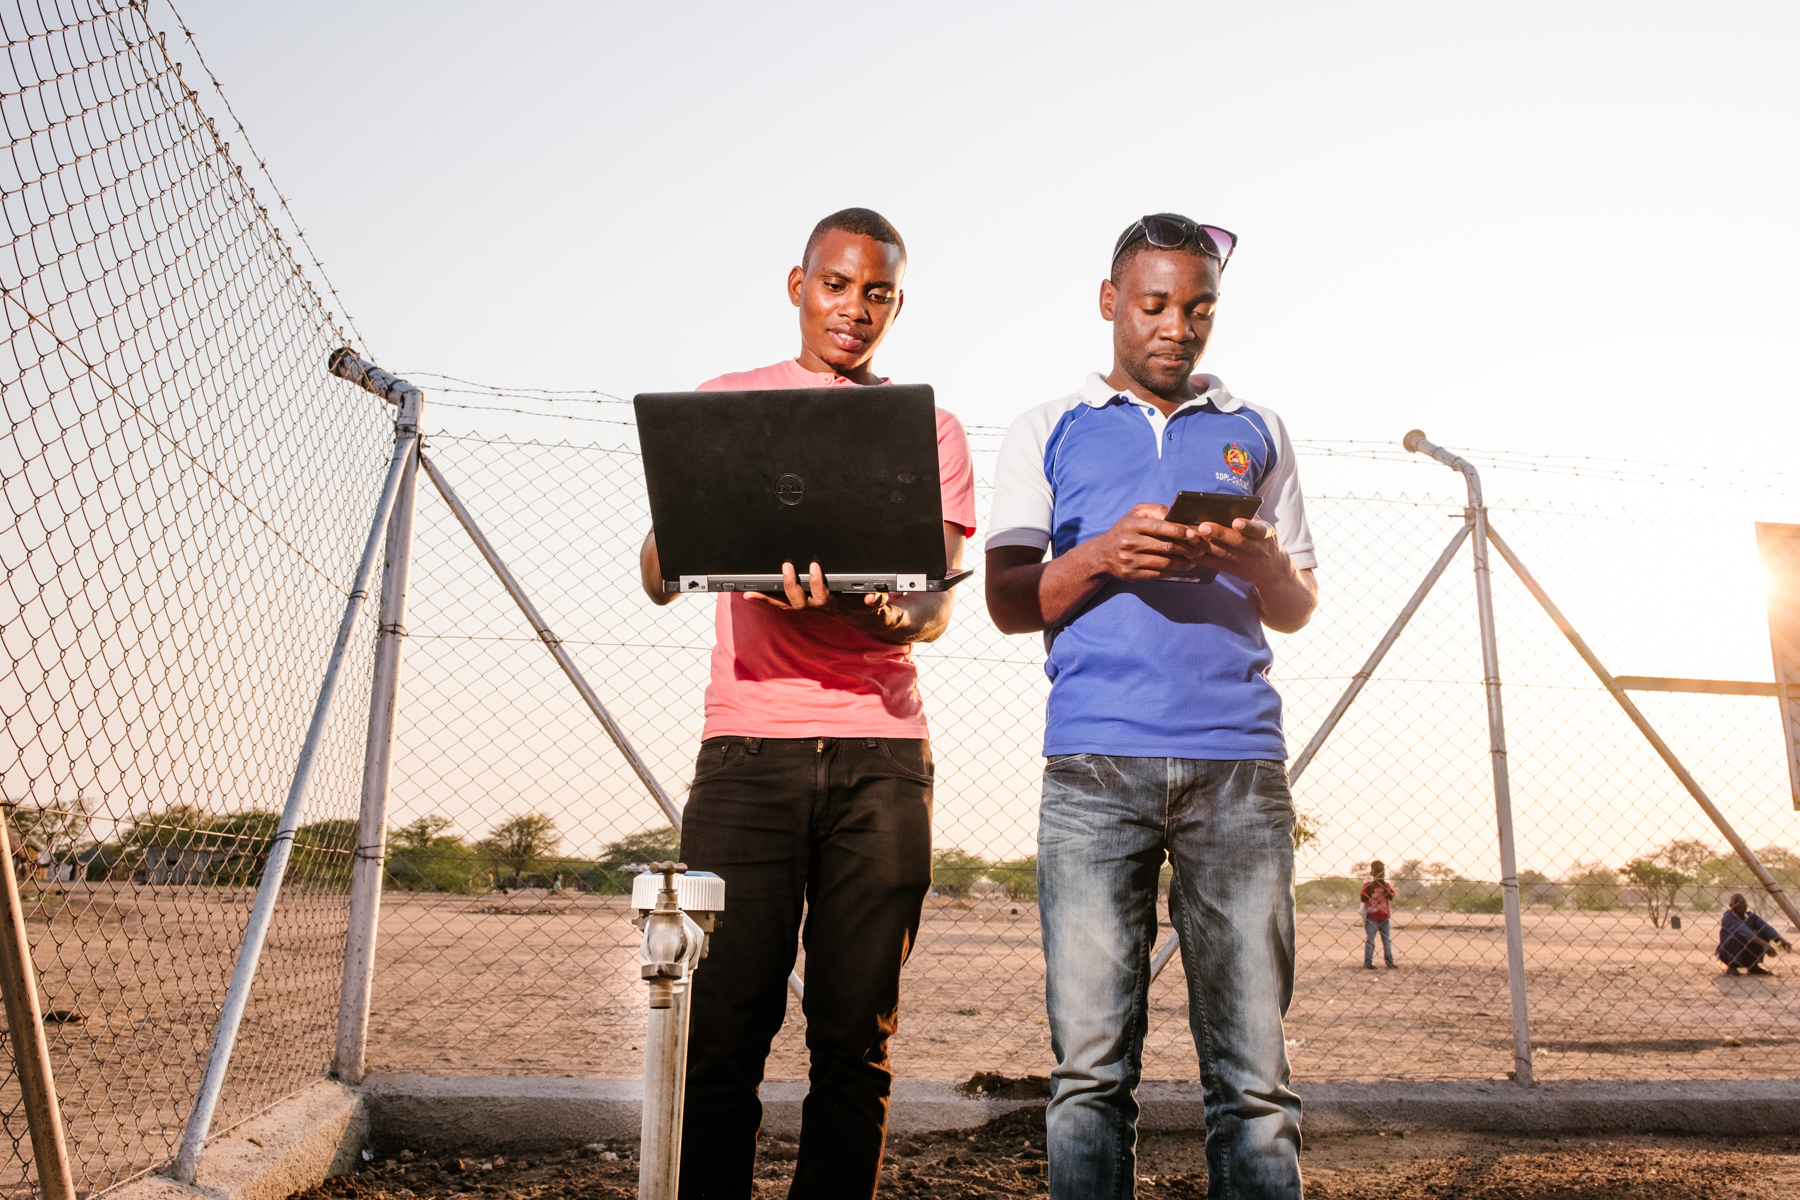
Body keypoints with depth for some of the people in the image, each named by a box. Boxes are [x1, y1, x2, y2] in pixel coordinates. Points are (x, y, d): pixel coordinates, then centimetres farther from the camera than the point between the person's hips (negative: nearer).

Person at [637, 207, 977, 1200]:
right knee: (724, 1025, -4)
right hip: (747, 744, -1)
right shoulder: (725, 403, 16)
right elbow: (658, 573, 8)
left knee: (857, 1033, 1)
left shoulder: (929, 427, 17)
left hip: (882, 751, 1)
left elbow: (941, 599, 6)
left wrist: (898, 615, -19)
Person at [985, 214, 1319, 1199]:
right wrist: (1104, 556, -11)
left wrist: (1261, 564, -5)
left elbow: (1298, 610, 18)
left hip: (1239, 760, 2)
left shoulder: (1257, 434, 20)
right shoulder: (1046, 433, 15)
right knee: (1091, 1061, -2)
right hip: (1094, 764, -1)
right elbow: (1007, 601, 7)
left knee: (1254, 1069, 0)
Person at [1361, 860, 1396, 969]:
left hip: (1385, 917, 3)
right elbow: (1363, 899, -8)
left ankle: (1390, 962, 15)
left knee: (1387, 941, 9)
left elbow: (1391, 897, -7)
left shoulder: (1387, 885, 7)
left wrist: (1385, 888, -18)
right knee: (1370, 940, -1)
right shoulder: (1367, 885, -1)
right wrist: (1371, 891, -19)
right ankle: (1367, 962, 2)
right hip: (1371, 917, -3)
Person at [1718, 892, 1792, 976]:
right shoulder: (1728, 917, -18)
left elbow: (1766, 927, -16)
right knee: (1738, 934, -33)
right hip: (1727, 953, -6)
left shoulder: (1751, 916, 1)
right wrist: (1763, 943, -44)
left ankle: (1753, 966, -1)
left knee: (1764, 932, -11)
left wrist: (1781, 940, -34)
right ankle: (1732, 966, -19)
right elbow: (1743, 931, -33)